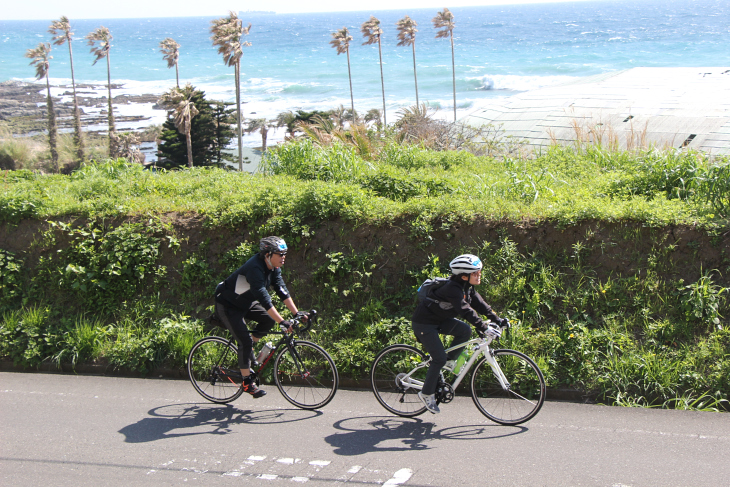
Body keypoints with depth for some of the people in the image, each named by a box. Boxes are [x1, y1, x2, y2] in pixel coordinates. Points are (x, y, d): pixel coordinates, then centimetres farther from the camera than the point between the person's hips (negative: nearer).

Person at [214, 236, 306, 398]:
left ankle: (248, 348, 12)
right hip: (228, 306, -9)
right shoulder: (255, 268, -33)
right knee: (245, 341, -15)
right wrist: (282, 322, -42)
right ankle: (247, 382, -4)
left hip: (246, 303, 9)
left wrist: (296, 313, -11)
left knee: (269, 320, -10)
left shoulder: (273, 268, -6)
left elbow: (282, 290, -4)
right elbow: (263, 298, -39)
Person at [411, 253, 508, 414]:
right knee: (440, 359, -11)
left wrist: (497, 319, -4)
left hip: (440, 320, 9)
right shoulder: (452, 289, -29)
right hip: (424, 323, -9)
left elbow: (479, 304, 5)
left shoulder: (467, 287, 0)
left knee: (465, 330, -8)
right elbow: (466, 311, -37)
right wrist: (484, 328, -41)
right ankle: (427, 393, 3)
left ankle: (450, 360, 11)